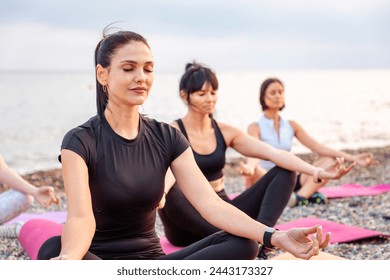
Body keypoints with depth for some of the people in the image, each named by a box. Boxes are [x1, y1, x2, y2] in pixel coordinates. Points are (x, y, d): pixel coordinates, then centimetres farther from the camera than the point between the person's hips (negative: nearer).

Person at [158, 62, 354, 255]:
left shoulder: (225, 132, 6)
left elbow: (274, 153, -6)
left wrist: (318, 172, -19)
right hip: (187, 223, -5)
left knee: (284, 172, -10)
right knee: (171, 191, -39)